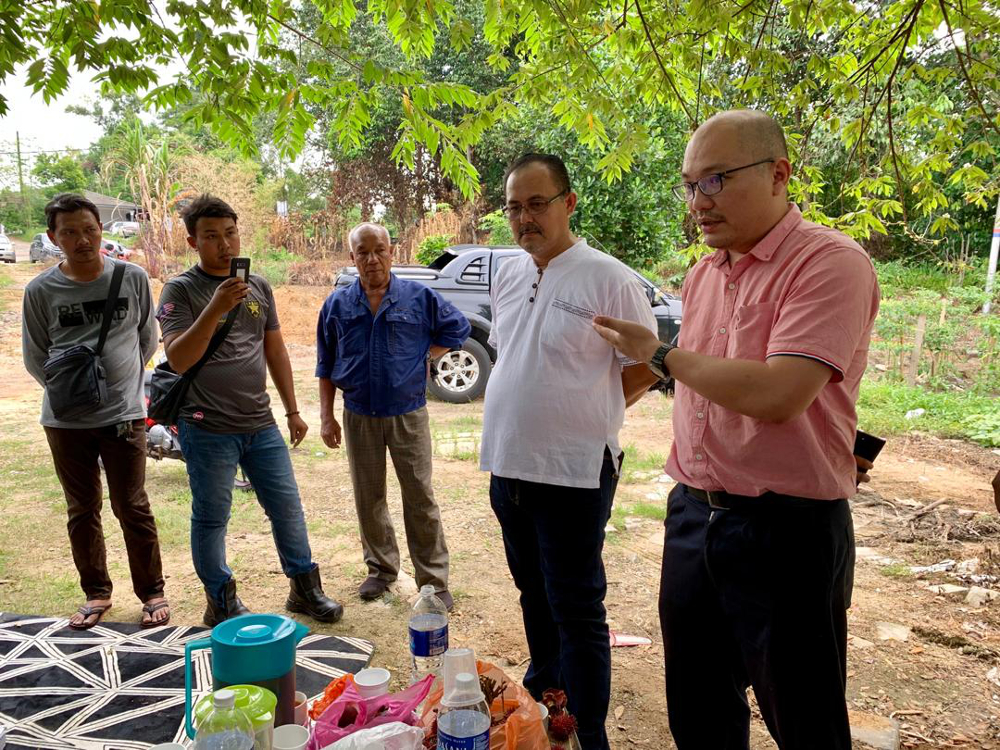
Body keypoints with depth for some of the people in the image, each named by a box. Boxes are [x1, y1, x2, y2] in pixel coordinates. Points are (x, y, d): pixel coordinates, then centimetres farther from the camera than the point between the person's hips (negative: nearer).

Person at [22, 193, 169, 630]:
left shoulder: (133, 278, -3)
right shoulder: (40, 290, -2)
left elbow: (148, 338, 8)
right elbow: (35, 357, 7)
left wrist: (122, 377, 4)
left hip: (124, 416, -1)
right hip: (66, 420, 2)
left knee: (132, 508, 4)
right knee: (82, 511, 12)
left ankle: (152, 593, 18)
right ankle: (96, 593, 28)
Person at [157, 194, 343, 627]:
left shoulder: (259, 286, 8)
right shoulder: (180, 290, -7)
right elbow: (177, 359, -19)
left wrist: (292, 411, 14)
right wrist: (216, 308, -30)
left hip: (261, 425, 5)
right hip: (208, 429, -4)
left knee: (288, 507, 10)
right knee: (211, 520, 7)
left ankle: (305, 590, 26)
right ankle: (222, 604, 25)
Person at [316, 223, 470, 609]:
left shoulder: (420, 297, -4)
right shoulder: (337, 304, 2)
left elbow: (458, 328, 9)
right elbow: (326, 366, 8)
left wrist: (424, 356, -2)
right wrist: (326, 416, 4)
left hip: (408, 414, -2)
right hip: (359, 417, 3)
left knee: (420, 498, 2)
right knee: (368, 499, 12)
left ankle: (434, 579, 12)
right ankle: (381, 569, 30)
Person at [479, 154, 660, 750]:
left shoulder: (608, 279, -11)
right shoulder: (507, 280, 10)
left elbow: (644, 368, -7)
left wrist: (590, 412, -2)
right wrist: (527, 412, 12)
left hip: (573, 472, -7)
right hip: (507, 466, 7)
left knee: (577, 610, 1)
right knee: (534, 593, 22)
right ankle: (543, 687, 43)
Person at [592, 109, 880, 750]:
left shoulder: (830, 262, -16)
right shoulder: (703, 276, 9)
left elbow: (776, 395, -27)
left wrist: (661, 354, -14)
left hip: (786, 529, -7)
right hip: (693, 515, 8)